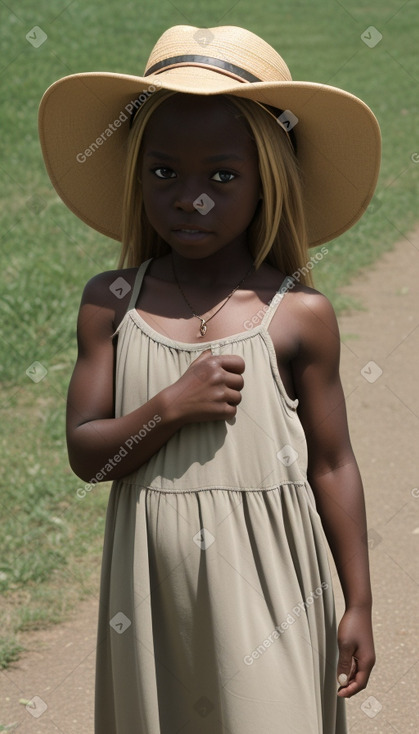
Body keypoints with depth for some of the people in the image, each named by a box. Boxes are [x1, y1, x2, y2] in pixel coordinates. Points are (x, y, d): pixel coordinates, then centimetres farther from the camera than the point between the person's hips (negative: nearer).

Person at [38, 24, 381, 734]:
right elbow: (85, 454, -3)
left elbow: (331, 467, 0)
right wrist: (170, 407, -20)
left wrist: (359, 605, 3)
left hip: (263, 585, -2)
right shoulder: (111, 303, -1)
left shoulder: (299, 316, -6)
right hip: (153, 588, 2)